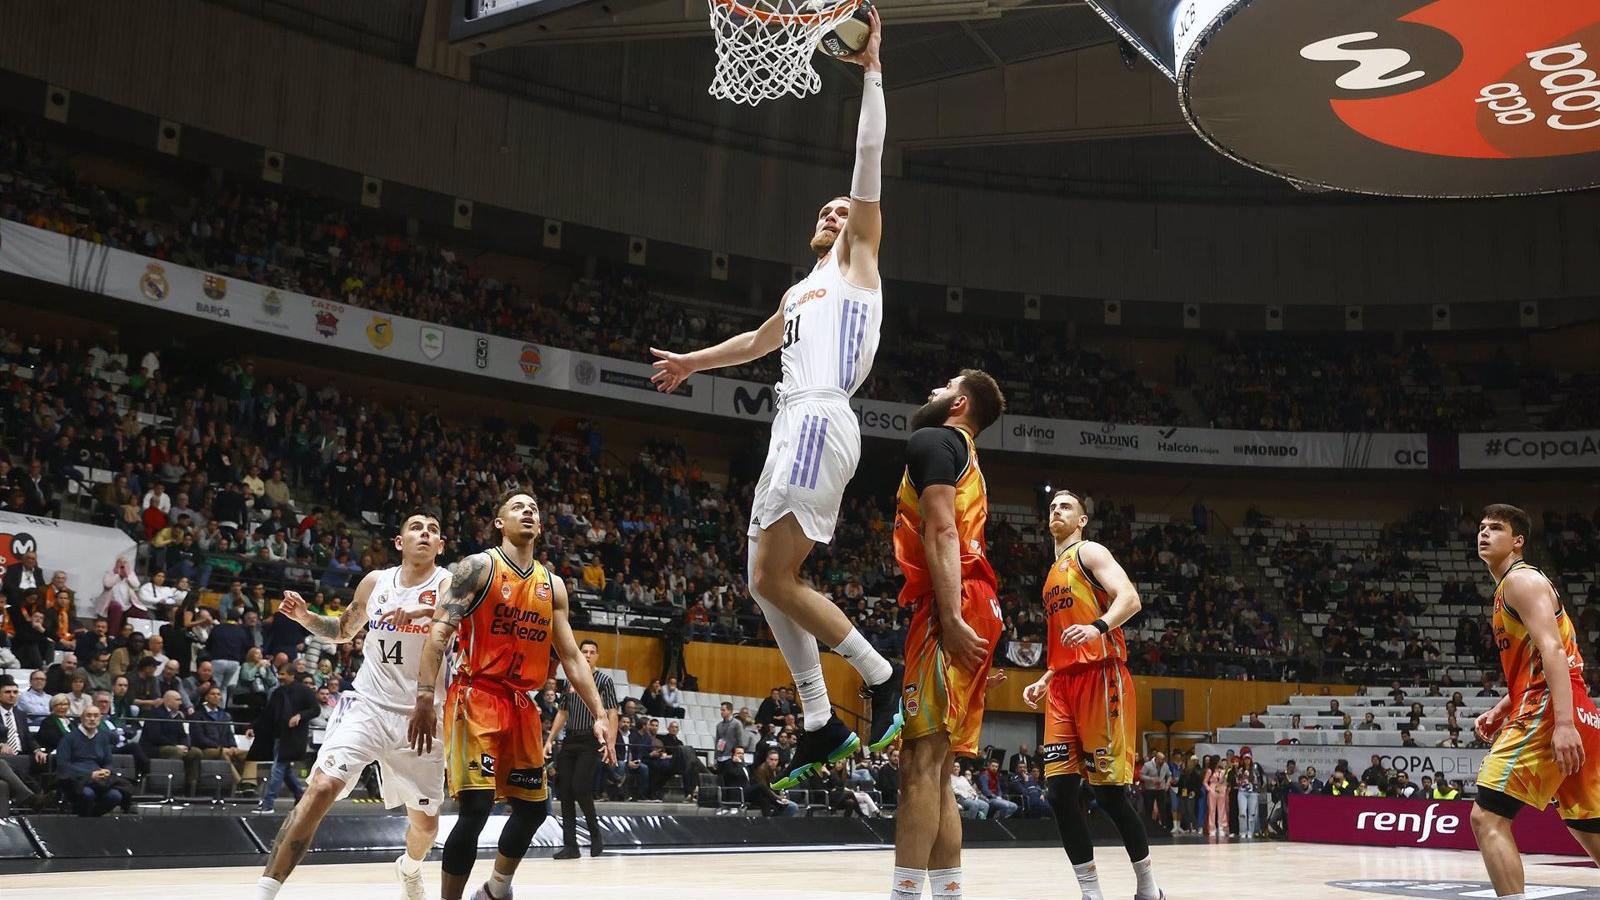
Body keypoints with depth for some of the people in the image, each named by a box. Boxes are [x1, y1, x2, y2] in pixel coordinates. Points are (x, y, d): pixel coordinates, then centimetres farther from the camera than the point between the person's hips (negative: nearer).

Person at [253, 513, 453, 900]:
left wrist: (424, 612, -51)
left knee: (426, 822, 10)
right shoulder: (375, 582, 4)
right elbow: (344, 630, 21)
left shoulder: (449, 583, -7)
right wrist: (305, 617, 1)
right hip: (368, 704, 1)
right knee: (322, 787, -21)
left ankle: (409, 868, 46)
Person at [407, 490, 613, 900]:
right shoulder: (477, 567, -5)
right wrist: (425, 697, -24)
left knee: (533, 806, 12)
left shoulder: (552, 585, 12)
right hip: (476, 697, -7)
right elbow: (439, 632, -13)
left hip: (522, 704, 7)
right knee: (476, 808, -15)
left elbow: (571, 656, 13)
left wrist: (600, 714, 6)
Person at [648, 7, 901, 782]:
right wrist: (694, 362, 59)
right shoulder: (801, 290, 29)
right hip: (794, 429, 9)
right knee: (767, 583, 7)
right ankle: (822, 727, 10)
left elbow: (868, 164, -3)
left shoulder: (856, 259, 8)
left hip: (820, 425, -9)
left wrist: (871, 72, -4)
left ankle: (882, 678, -5)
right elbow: (761, 342, 47)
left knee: (772, 579, -14)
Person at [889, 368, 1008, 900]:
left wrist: (951, 618, -22)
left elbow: (940, 531, -14)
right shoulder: (968, 460, 29)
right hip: (972, 609, 10)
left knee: (920, 760, -15)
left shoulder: (930, 440, 0)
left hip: (948, 608, -10)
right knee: (936, 767, 9)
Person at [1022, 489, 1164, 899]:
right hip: (1063, 684, 8)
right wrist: (1044, 681, 22)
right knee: (1060, 792, -3)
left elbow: (1130, 598, -15)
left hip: (1100, 676, -8)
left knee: (1109, 791, -7)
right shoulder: (1054, 574, 27)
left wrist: (1097, 627, -31)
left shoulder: (1090, 552, 2)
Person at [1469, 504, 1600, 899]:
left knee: (1487, 816, -13)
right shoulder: (1510, 590, 25)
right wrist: (1499, 711, 20)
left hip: (1548, 713, -10)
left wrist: (1563, 722, -29)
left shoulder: (1520, 580, -5)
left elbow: (1552, 650, -19)